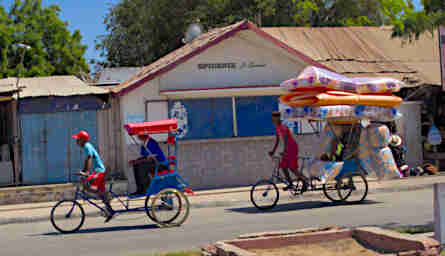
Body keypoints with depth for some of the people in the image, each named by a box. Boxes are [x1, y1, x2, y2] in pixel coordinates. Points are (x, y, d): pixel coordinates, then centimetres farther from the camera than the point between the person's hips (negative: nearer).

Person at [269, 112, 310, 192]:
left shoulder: (283, 127, -19)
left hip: (292, 147, -9)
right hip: (288, 148, 9)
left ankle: (305, 181, 2)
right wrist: (273, 151, 13)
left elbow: (286, 140, -27)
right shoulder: (277, 128, 11)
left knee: (292, 168, -9)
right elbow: (277, 140, 17)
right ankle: (290, 184, 14)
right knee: (283, 166, 6)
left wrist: (285, 151, -35)